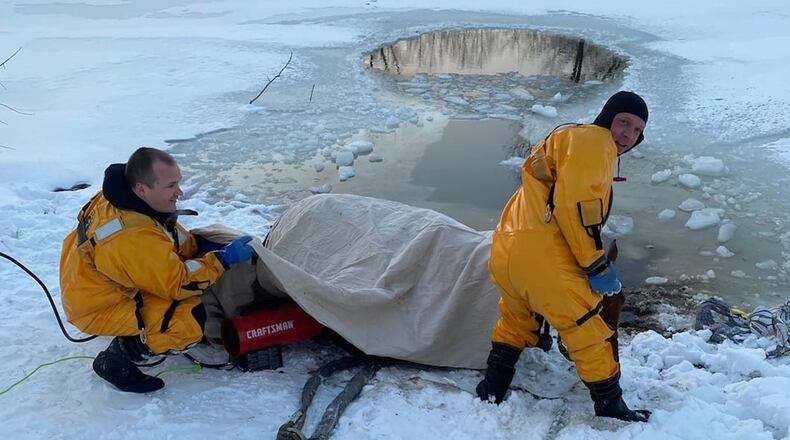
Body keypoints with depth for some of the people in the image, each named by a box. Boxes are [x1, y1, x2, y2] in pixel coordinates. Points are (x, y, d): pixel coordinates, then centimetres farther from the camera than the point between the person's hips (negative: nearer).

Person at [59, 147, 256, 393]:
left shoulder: (121, 196, -9)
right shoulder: (133, 240, -37)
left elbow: (177, 238, 5)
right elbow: (177, 282, -26)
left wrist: (206, 246, -10)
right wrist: (223, 260, -22)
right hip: (99, 308, -9)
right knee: (192, 320, -23)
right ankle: (116, 362, -4)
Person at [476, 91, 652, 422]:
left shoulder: (567, 141, 29)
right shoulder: (593, 139, -2)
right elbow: (576, 203, -16)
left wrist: (594, 260, 26)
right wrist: (596, 264, -10)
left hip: (504, 254, 10)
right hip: (542, 260, -10)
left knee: (516, 319, 31)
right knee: (591, 334, 6)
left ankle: (492, 389, 40)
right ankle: (611, 409, 20)